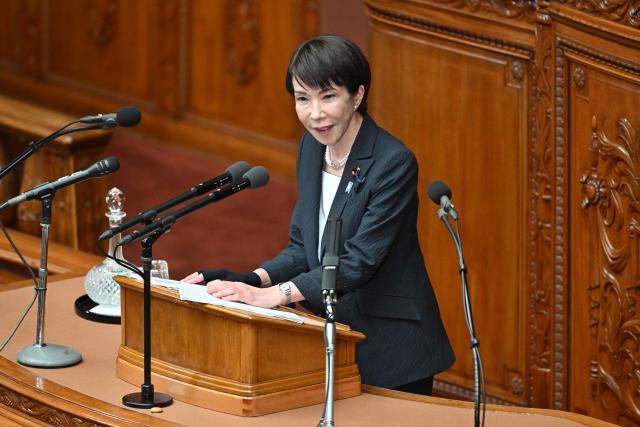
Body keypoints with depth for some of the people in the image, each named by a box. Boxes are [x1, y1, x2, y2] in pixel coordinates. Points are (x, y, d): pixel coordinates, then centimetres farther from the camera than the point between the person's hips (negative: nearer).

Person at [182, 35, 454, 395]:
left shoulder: (394, 163, -20)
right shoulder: (313, 148, 4)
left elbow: (360, 260, -25)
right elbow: (304, 245, 8)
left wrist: (274, 294, -32)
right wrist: (255, 280, -11)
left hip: (390, 352, -7)